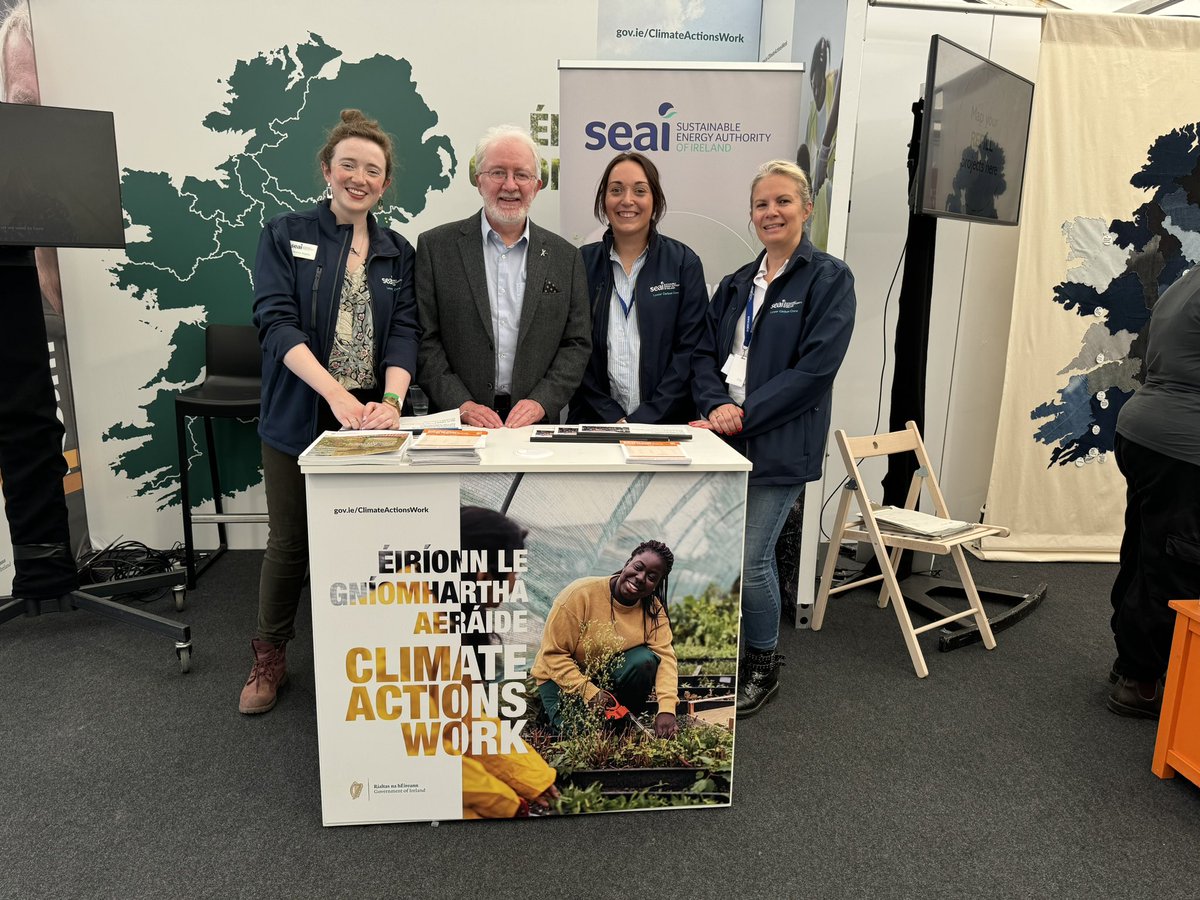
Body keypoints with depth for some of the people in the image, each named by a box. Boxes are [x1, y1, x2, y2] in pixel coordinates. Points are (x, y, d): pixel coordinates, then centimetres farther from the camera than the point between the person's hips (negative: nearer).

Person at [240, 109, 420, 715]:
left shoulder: (398, 254, 9)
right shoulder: (285, 236, 1)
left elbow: (404, 332, -1)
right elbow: (276, 320, -12)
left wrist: (391, 401, -20)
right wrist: (336, 393, -25)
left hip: (370, 420, 2)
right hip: (299, 420, -2)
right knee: (290, 541, 8)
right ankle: (269, 657, 29)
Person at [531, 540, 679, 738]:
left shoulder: (654, 609, -10)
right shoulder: (581, 593, -23)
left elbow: (665, 656, -19)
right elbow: (553, 654, -21)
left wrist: (667, 709, -35)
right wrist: (589, 692, -30)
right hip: (564, 677, -4)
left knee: (645, 659, -25)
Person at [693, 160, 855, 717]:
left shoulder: (828, 279, -4)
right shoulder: (737, 284, 16)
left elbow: (816, 366, -14)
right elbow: (706, 352, 10)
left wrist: (745, 414, -17)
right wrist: (715, 405, -10)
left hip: (779, 445, -5)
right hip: (725, 439, 6)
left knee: (749, 561, -3)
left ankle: (763, 664, 23)